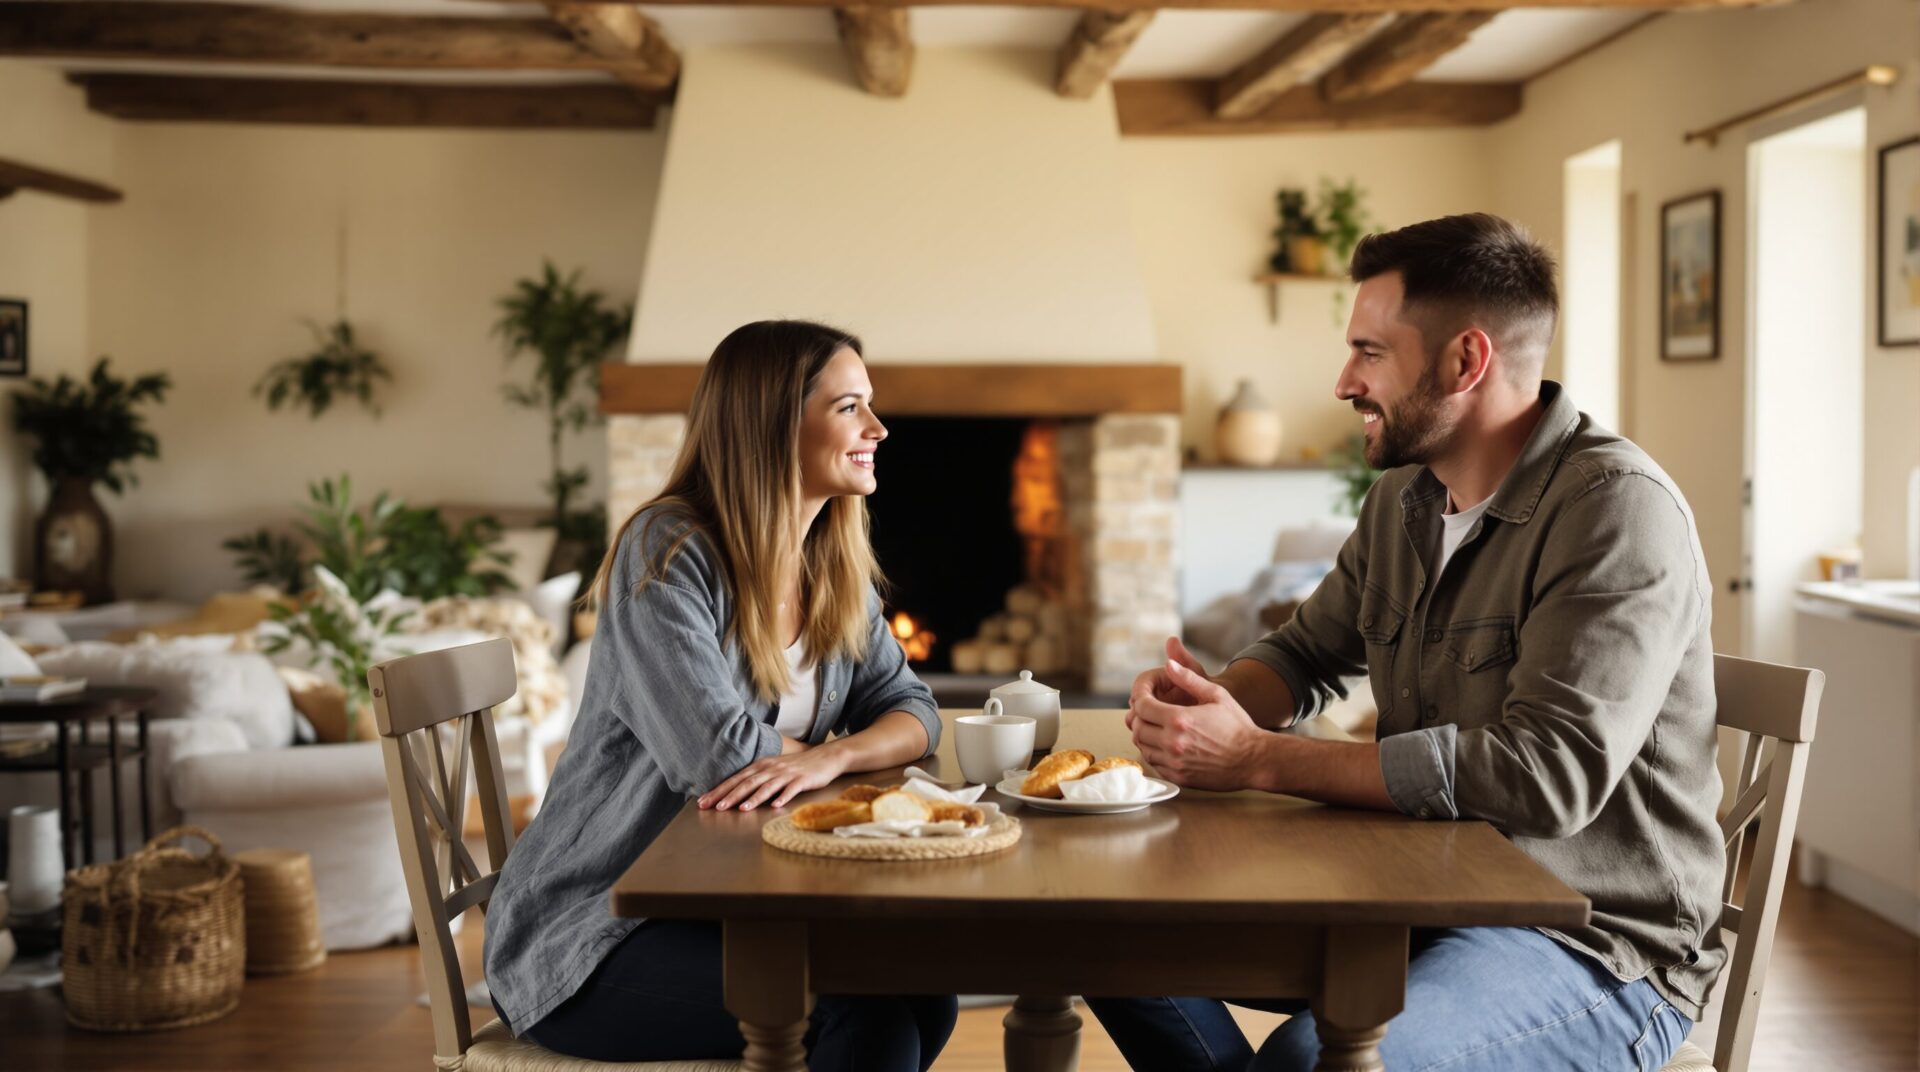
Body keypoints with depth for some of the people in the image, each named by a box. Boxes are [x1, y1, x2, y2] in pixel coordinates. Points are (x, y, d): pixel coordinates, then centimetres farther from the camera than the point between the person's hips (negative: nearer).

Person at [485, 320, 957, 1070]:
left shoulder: (836, 573, 6)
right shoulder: (667, 553, -18)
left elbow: (910, 711, 2)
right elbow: (717, 755, -26)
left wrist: (831, 757, -19)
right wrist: (816, 742, -6)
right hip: (589, 937, -7)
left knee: (923, 1000, -13)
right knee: (864, 1007, -24)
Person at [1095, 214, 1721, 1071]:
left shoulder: (1619, 511, -18)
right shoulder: (1404, 498, 8)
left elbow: (1547, 771, -28)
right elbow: (1309, 653, 21)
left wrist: (1256, 759, -26)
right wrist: (1215, 703, -6)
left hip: (1593, 951, -8)